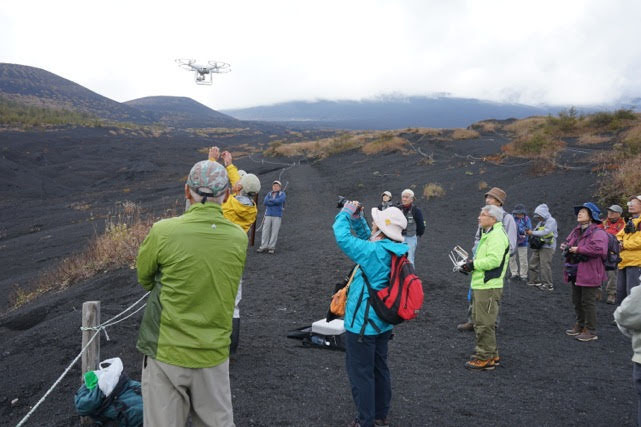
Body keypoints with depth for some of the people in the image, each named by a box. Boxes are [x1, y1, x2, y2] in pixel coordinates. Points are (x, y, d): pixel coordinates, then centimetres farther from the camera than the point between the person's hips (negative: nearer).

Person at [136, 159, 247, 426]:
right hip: (214, 354, 2)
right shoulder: (238, 237, -7)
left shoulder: (163, 231, -14)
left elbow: (144, 279, 1)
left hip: (166, 352, -2)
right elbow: (217, 282, 3)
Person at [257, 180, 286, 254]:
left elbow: (279, 200, -18)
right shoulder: (269, 194, 11)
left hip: (277, 216, -3)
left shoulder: (282, 194, 3)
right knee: (265, 231, -2)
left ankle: (271, 247, 2)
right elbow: (265, 202, -5)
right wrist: (275, 202, -11)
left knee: (274, 232, -3)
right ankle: (263, 247, 2)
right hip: (268, 215, 3)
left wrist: (270, 200, -7)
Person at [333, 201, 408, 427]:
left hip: (362, 324, -9)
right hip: (382, 323, 9)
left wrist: (346, 213, -8)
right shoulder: (394, 251, -1)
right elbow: (367, 238, 15)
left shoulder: (374, 252, -26)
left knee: (361, 374, 5)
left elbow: (343, 238, -23)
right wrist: (357, 218, 4)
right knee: (379, 369, 21)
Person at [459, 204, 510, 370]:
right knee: (479, 321, 18)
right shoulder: (488, 234, 20)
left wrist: (473, 264, -16)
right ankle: (491, 354, 29)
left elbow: (494, 260, -26)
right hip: (480, 286, 11)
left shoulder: (496, 235, -15)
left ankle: (485, 358, 4)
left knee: (484, 323, -4)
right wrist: (471, 264, 8)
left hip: (488, 287, -11)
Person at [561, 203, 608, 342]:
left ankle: (591, 331, 9)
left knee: (588, 302, -2)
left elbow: (599, 249, -32)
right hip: (576, 273, 9)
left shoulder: (597, 233, -16)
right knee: (577, 301, 18)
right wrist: (565, 246, 4)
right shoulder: (576, 231, 11)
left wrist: (579, 249, -25)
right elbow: (568, 241, 28)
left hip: (589, 274, -9)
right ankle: (580, 326, 33)